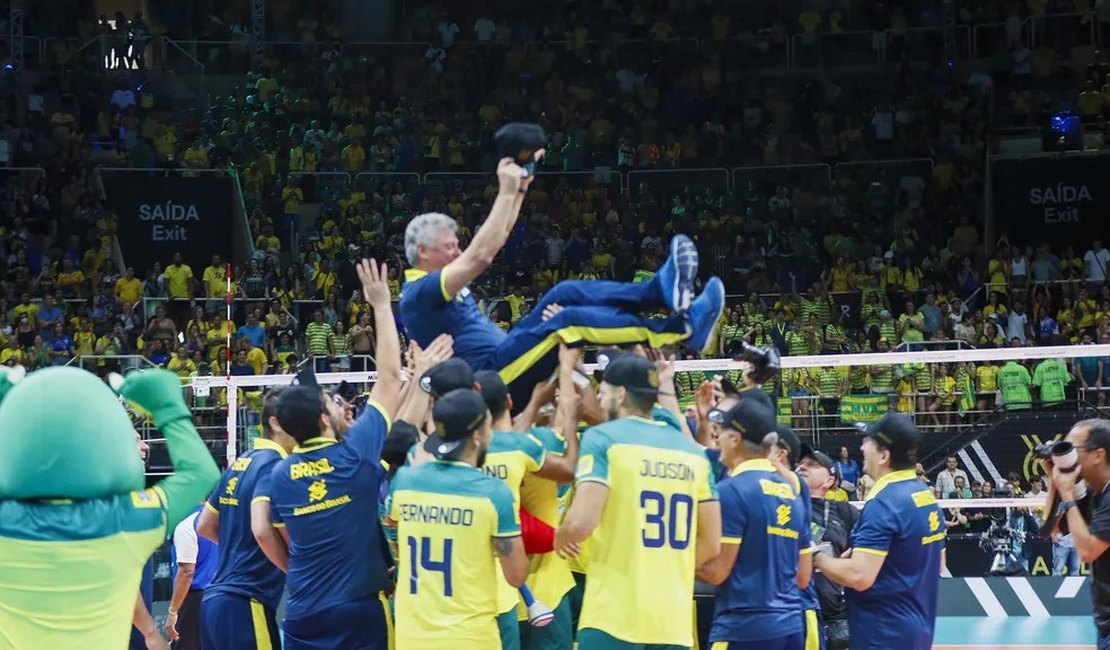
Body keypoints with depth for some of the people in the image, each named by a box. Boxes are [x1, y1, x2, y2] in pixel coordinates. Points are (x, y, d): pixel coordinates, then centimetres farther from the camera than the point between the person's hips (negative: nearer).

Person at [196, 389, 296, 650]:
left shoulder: (240, 463, 15)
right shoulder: (274, 464, -11)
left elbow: (205, 526, 22)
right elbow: (262, 529, -25)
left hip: (215, 598, 9)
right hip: (245, 603, -9)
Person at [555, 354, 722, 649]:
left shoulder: (603, 438, -4)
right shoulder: (692, 451, 12)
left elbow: (582, 523, -14)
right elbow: (711, 544, 12)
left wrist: (560, 537, 7)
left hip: (614, 615, -5)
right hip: (673, 619, 5)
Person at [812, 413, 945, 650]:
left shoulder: (883, 503, -19)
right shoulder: (926, 495, 9)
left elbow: (859, 576, -25)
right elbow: (937, 564, 19)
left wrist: (819, 558, -7)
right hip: (917, 628, 9)